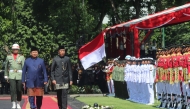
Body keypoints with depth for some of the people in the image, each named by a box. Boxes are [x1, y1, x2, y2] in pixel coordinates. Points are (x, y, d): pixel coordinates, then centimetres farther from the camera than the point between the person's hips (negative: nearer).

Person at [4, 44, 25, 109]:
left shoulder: (22, 57, 3)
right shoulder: (8, 57, 6)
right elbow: (6, 67, 14)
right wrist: (6, 76, 12)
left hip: (20, 75, 0)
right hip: (11, 76, 0)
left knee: (19, 90, 5)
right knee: (13, 89, -12)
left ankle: (18, 104, 19)